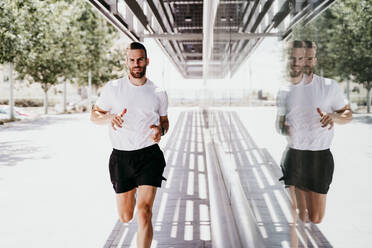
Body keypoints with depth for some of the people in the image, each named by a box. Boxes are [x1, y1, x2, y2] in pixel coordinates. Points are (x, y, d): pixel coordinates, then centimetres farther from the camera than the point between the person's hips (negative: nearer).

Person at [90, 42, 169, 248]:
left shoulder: (159, 93, 5)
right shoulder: (113, 88, 2)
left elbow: (165, 120, 18)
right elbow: (94, 115, 8)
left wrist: (161, 130, -7)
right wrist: (109, 118, -15)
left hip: (149, 155, -1)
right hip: (121, 157, 1)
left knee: (144, 212, -16)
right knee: (125, 217, 11)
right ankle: (132, 195, 48)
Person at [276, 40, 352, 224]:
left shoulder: (329, 86, -1)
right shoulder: (284, 92, 7)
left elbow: (348, 114, 6)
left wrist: (334, 116, -17)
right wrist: (285, 129, -9)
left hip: (320, 156, -1)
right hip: (294, 156, 2)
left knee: (316, 218, 2)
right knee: (299, 216, 3)